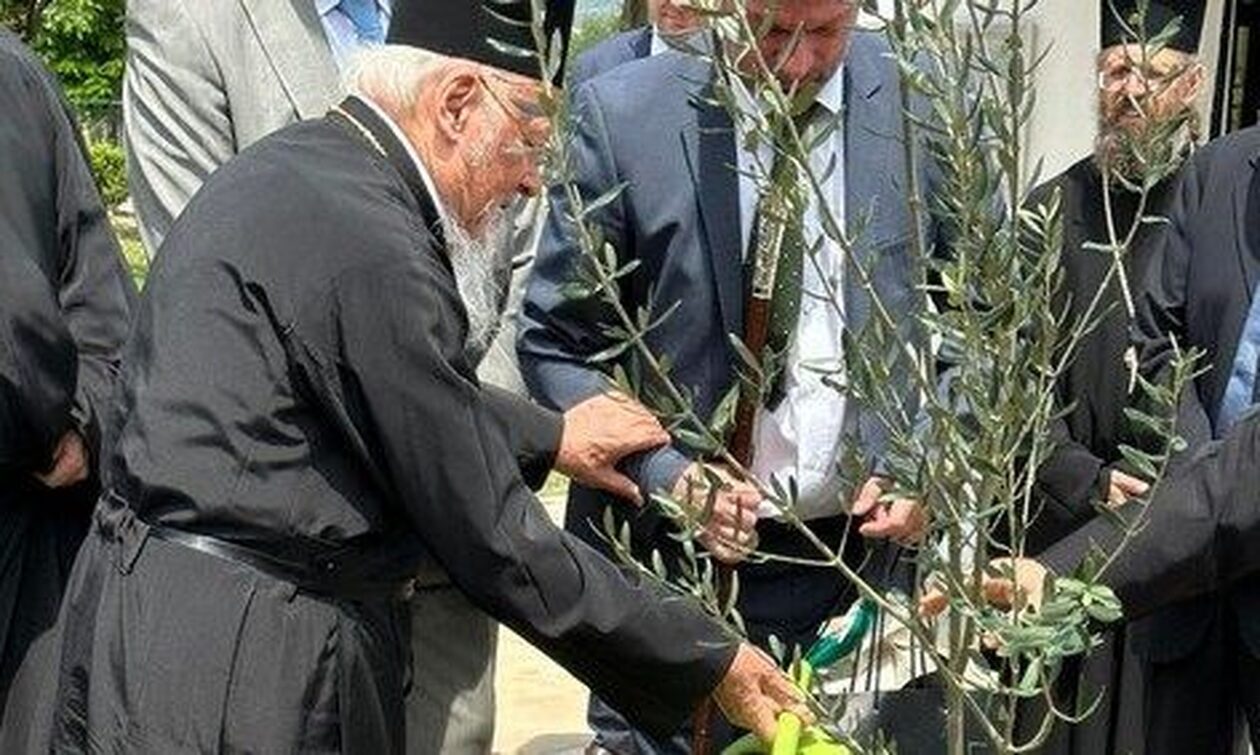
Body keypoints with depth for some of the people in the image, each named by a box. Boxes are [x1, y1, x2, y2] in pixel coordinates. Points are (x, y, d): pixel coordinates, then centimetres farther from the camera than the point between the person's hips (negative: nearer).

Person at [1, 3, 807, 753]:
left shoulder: (298, 165, 7)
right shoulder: (372, 246, -22)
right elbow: (495, 542, -17)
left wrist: (546, 436, 26)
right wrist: (709, 663, -8)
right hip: (233, 668, -10)